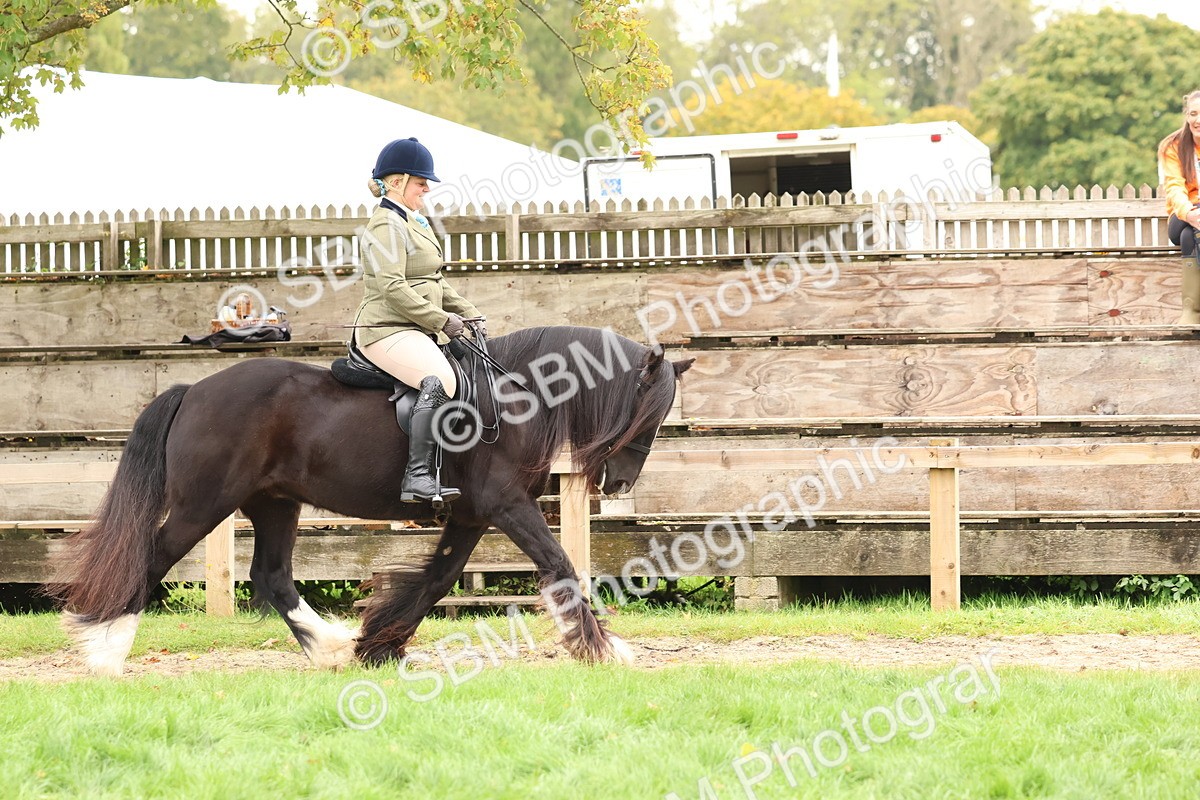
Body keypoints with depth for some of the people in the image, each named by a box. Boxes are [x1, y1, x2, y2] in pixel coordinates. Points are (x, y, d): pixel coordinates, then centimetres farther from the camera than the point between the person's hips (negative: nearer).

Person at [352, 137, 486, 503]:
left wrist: (471, 315, 15)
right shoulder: (386, 227, -12)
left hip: (415, 332, 11)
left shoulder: (413, 223, 21)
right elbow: (393, 289, -22)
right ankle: (417, 476, -38)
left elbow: (436, 284, 27)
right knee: (439, 380, -33)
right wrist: (442, 321, -18)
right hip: (387, 331, -11)